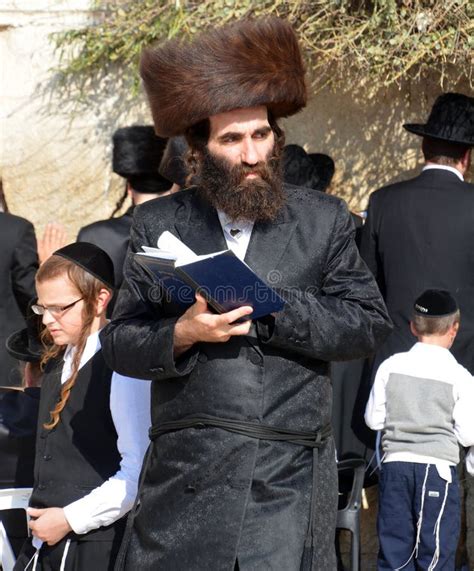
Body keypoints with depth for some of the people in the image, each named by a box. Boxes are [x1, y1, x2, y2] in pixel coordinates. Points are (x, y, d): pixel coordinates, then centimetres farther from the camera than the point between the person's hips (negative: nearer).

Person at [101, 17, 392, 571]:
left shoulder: (325, 221, 8)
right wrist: (183, 333, -14)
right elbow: (118, 343, 7)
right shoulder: (157, 226, 8)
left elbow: (368, 322, 1)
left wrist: (267, 309, -11)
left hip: (290, 481, 0)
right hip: (185, 477, 1)